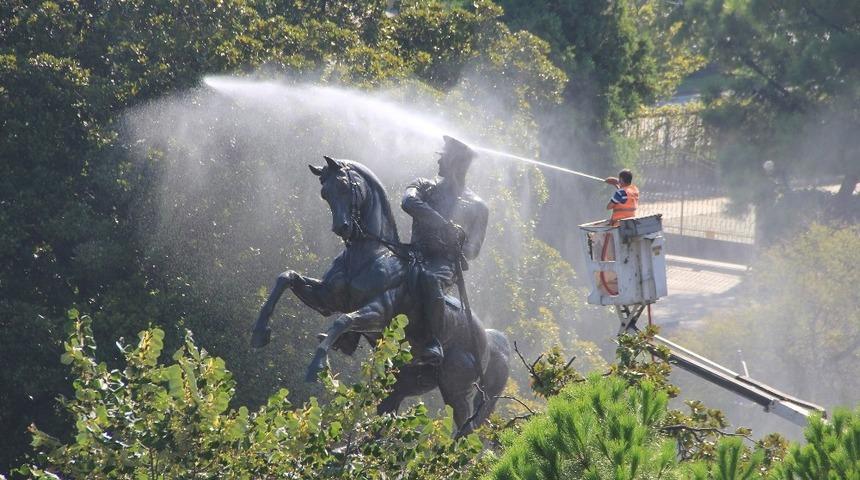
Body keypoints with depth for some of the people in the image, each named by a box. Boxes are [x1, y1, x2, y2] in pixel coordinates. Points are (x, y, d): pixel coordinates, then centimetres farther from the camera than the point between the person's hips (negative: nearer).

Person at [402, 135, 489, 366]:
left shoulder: (477, 206, 15)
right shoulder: (425, 186, 20)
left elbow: (473, 249, 11)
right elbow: (409, 202, -6)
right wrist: (445, 224, -17)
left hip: (446, 261, -4)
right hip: (416, 254, 4)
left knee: (430, 278, -39)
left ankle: (432, 344, -40)